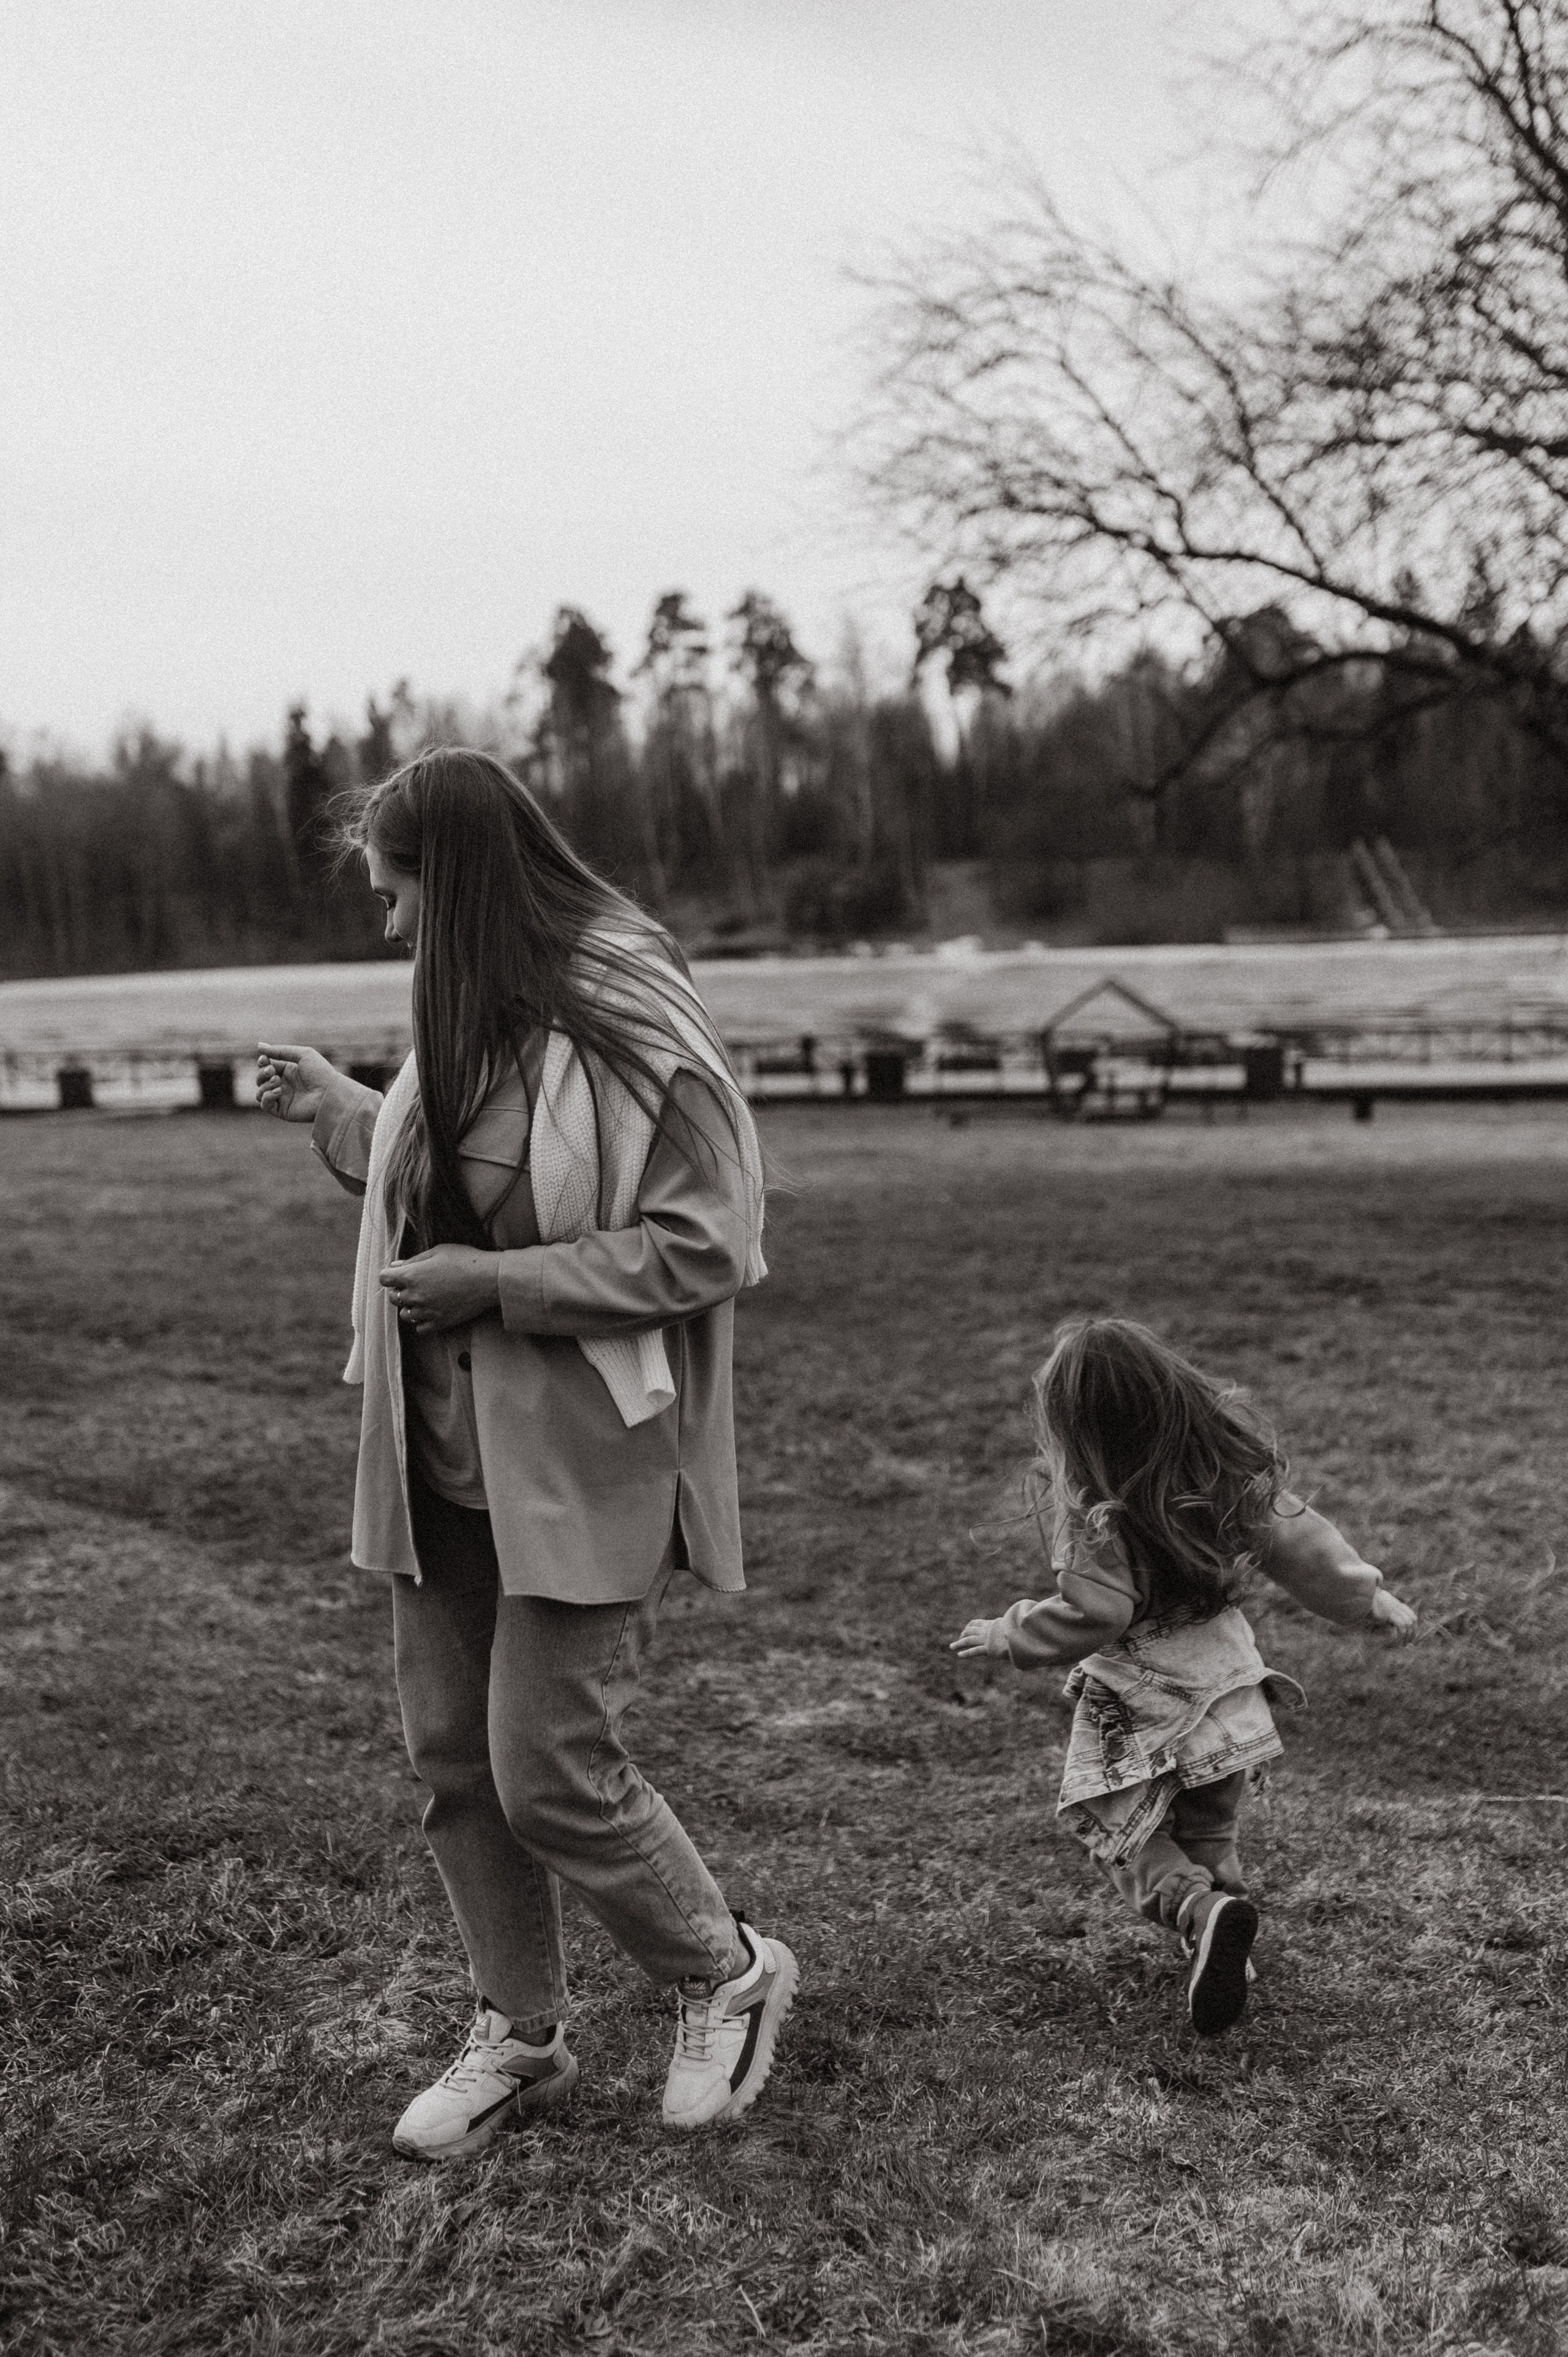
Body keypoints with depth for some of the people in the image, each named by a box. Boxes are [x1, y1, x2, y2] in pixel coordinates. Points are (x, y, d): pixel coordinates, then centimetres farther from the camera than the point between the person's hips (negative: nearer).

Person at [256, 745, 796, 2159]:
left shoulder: (629, 1025, -16)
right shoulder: (466, 1021, 8)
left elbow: (705, 1246, -17)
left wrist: (493, 1283, -19)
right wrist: (337, 1114, 19)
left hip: (582, 1460, -8)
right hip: (442, 1453, 8)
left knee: (550, 1775, -4)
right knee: (454, 1757, 12)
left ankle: (729, 1978, 23)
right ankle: (521, 2034, 32)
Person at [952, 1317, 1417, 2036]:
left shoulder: (1099, 1515, -24)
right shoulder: (1230, 1466, -4)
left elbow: (1092, 1615, -24)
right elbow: (1295, 1538, 3)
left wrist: (1008, 1636, -9)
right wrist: (1365, 1596, 16)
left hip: (1139, 1700, -6)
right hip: (1226, 1674, 6)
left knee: (1129, 1841, 8)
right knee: (1210, 1837, 22)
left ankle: (1202, 1913, -15)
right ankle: (1221, 1935, 20)